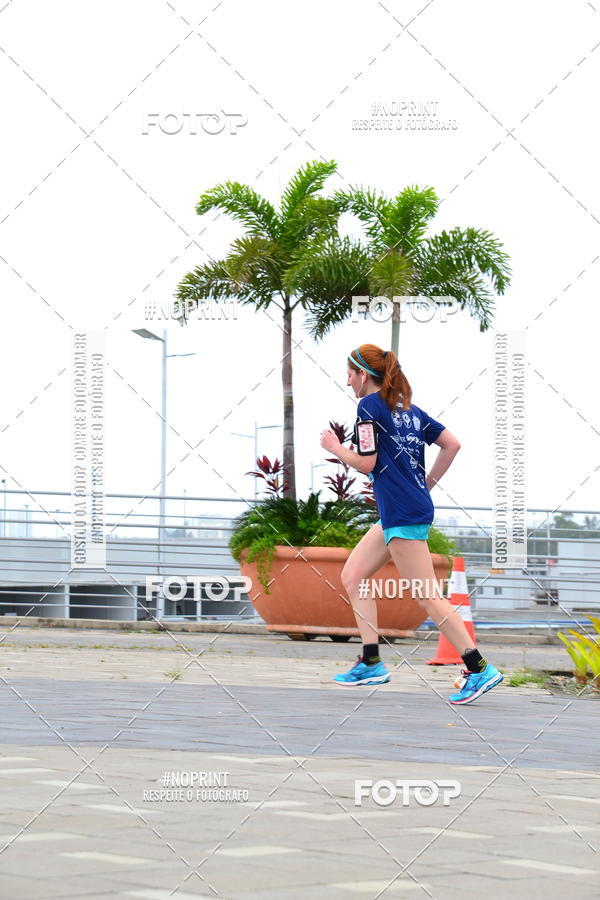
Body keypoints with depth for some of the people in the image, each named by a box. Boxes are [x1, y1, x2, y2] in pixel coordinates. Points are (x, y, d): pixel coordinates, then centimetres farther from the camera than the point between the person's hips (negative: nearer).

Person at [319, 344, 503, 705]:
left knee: (427, 596, -9)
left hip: (404, 515, -10)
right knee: (352, 576, 14)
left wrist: (335, 447, 6)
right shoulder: (409, 409, 16)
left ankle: (479, 669, -9)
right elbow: (452, 444, 12)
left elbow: (366, 463, -12)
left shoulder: (370, 405, -7)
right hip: (397, 514, 10)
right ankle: (371, 664, 12)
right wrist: (427, 485, 18)